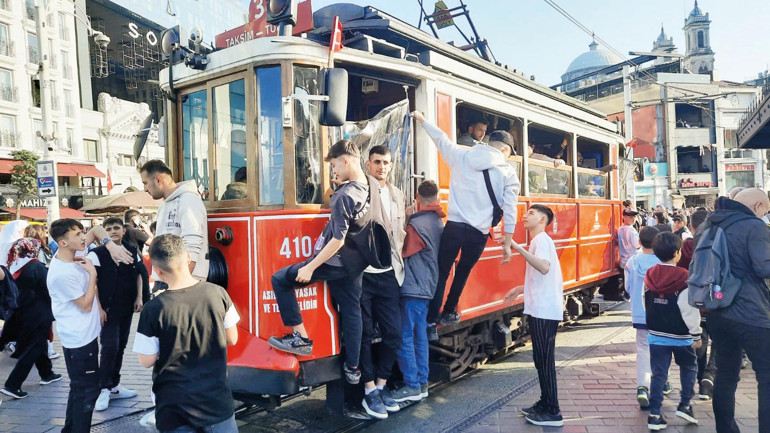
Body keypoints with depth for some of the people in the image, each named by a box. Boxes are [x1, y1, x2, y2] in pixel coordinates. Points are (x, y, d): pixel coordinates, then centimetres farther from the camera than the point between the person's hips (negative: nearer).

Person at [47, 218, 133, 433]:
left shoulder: (74, 253, -4)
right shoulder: (62, 274, -27)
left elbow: (96, 229, 7)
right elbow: (86, 305, -18)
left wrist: (111, 244, -11)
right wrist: (92, 273, -18)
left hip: (85, 334, 10)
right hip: (79, 339, -10)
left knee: (79, 387, 22)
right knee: (87, 390, 1)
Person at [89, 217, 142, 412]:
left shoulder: (132, 252, 5)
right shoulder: (97, 254, -9)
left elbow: (138, 275, 15)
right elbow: (92, 283, -10)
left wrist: (139, 297, 5)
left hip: (127, 308, 5)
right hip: (108, 308, -5)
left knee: (120, 347, 13)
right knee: (109, 347, -9)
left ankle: (114, 385, 26)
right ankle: (104, 389, 4)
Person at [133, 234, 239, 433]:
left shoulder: (153, 310, -18)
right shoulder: (217, 293, -11)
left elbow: (146, 361, -8)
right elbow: (232, 339, 0)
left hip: (175, 405, -1)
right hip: (216, 399, 2)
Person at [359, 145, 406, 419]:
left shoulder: (397, 195, 15)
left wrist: (398, 259, 10)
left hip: (388, 274, 6)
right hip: (362, 273, -5)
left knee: (393, 334, 8)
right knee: (365, 334, 4)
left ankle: (381, 386, 25)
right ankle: (370, 392, 17)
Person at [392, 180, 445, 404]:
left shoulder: (416, 224, -17)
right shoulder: (440, 223, 10)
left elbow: (403, 251, -10)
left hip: (413, 288, -9)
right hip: (428, 288, 9)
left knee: (405, 337, -3)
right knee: (420, 335, 14)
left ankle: (412, 387, 1)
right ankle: (422, 383, 20)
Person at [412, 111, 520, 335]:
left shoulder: (461, 156, 7)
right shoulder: (508, 172, 3)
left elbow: (441, 138, 22)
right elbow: (510, 210, -1)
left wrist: (423, 120, 38)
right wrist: (507, 243, 5)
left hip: (454, 226, 0)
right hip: (478, 233, 0)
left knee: (441, 273, 7)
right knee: (462, 273, 20)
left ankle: (431, 323, 4)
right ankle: (449, 313, 35)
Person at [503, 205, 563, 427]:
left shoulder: (541, 239, -12)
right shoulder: (539, 240, 18)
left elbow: (544, 268, -32)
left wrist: (518, 248, -35)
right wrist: (521, 289, 27)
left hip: (544, 311, -10)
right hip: (541, 309, 10)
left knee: (544, 360, -4)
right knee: (541, 359, 16)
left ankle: (552, 413, 4)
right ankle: (545, 404, 26)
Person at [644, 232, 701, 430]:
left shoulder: (649, 276, 1)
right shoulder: (684, 278, -15)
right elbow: (690, 310, -14)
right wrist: (696, 334, -5)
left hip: (656, 334, 4)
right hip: (680, 336, -4)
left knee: (658, 373, 6)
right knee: (689, 367, 21)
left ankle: (655, 415, 4)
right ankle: (685, 405, 18)